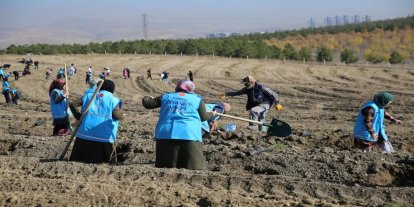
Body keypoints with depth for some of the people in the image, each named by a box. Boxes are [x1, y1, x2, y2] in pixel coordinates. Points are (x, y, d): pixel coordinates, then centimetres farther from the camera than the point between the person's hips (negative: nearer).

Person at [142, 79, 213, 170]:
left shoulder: (166, 97, 19)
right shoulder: (197, 99, 13)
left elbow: (147, 104, 25)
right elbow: (203, 117, 21)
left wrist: (146, 98, 49)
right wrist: (211, 114, 44)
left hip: (165, 135, 3)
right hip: (189, 135, -2)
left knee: (164, 167, 9)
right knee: (194, 169, -4)